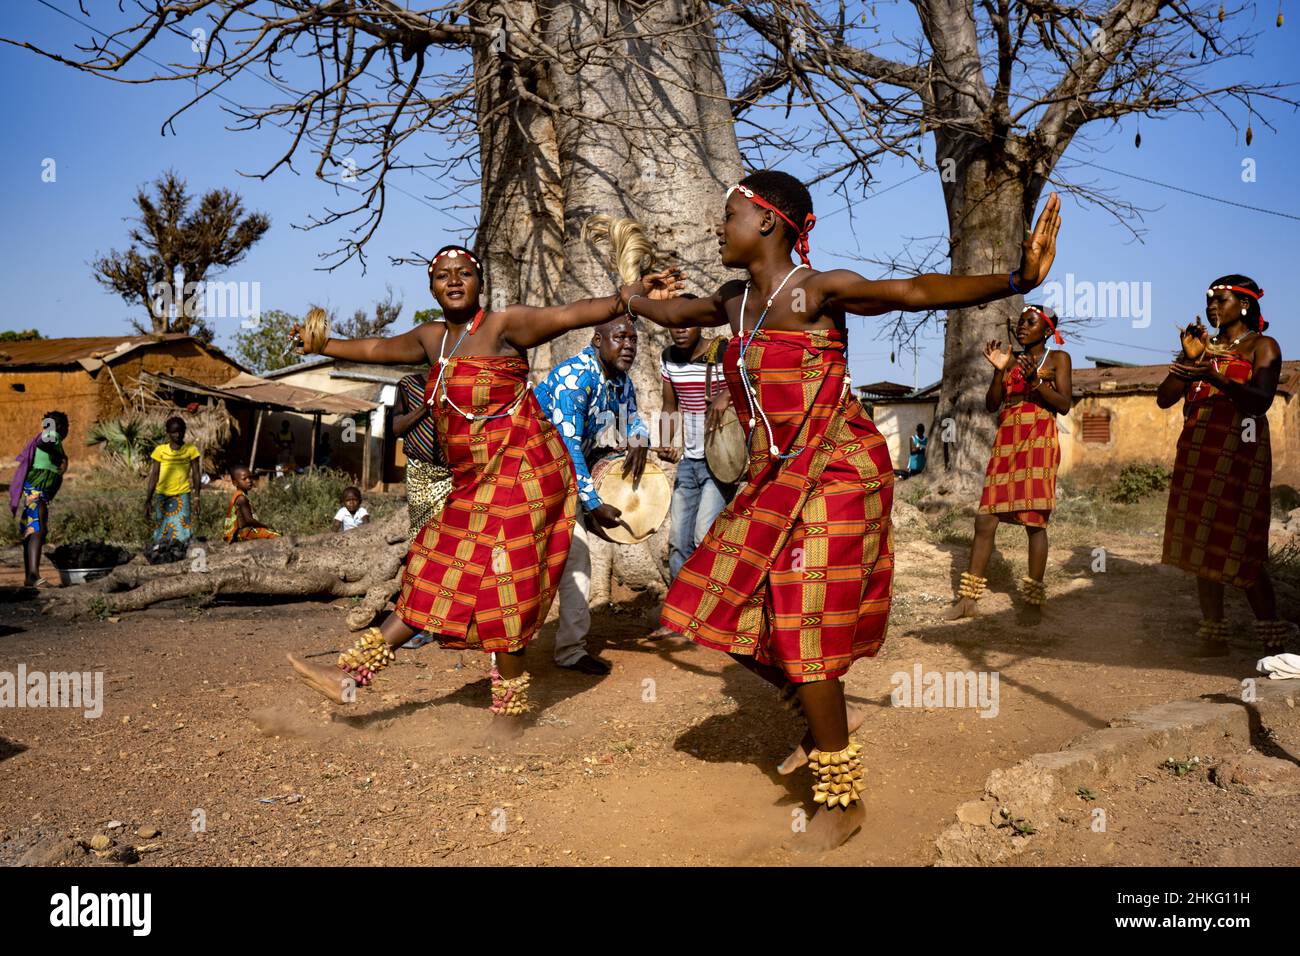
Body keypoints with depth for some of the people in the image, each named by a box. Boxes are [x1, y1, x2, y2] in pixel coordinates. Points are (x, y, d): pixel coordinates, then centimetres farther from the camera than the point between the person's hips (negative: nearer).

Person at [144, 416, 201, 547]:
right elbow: (154, 475, 4)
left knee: (181, 535, -7)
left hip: (182, 495, -1)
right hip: (162, 496, 1)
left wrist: (196, 497, -6)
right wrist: (148, 500, 0)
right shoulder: (160, 450, 3)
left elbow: (196, 474, 2)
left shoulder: (191, 450, 2)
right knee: (162, 535, 3)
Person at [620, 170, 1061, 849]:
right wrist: (635, 301, 46)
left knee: (802, 631, -6)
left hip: (833, 474, -8)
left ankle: (842, 800, 11)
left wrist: (1015, 280, -40)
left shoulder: (816, 290, -14)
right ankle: (823, 730, 34)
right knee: (741, 617, 10)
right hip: (775, 481, 8)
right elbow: (676, 314, 31)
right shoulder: (735, 300, 9)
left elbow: (915, 292, -27)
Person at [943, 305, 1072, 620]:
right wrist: (999, 370, -5)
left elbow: (1064, 405, -4)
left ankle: (1033, 600, -4)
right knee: (985, 520, -3)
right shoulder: (1011, 360, 18)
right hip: (1006, 443, 4)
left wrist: (1035, 381, -16)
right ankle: (969, 597, -1)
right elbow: (991, 404, 9)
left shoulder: (1057, 358, 7)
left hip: (1039, 442, -4)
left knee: (1035, 520, -9)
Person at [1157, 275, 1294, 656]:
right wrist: (1189, 358, -1)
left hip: (1238, 453, -6)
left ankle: (1273, 638, 0)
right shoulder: (1204, 347, 19)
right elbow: (1164, 399, 10)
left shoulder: (1262, 346, 3)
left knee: (1239, 548, -9)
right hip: (1196, 454, 6)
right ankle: (1214, 635, 8)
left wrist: (1216, 377, -27)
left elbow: (1261, 400, -14)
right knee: (1201, 544, 3)